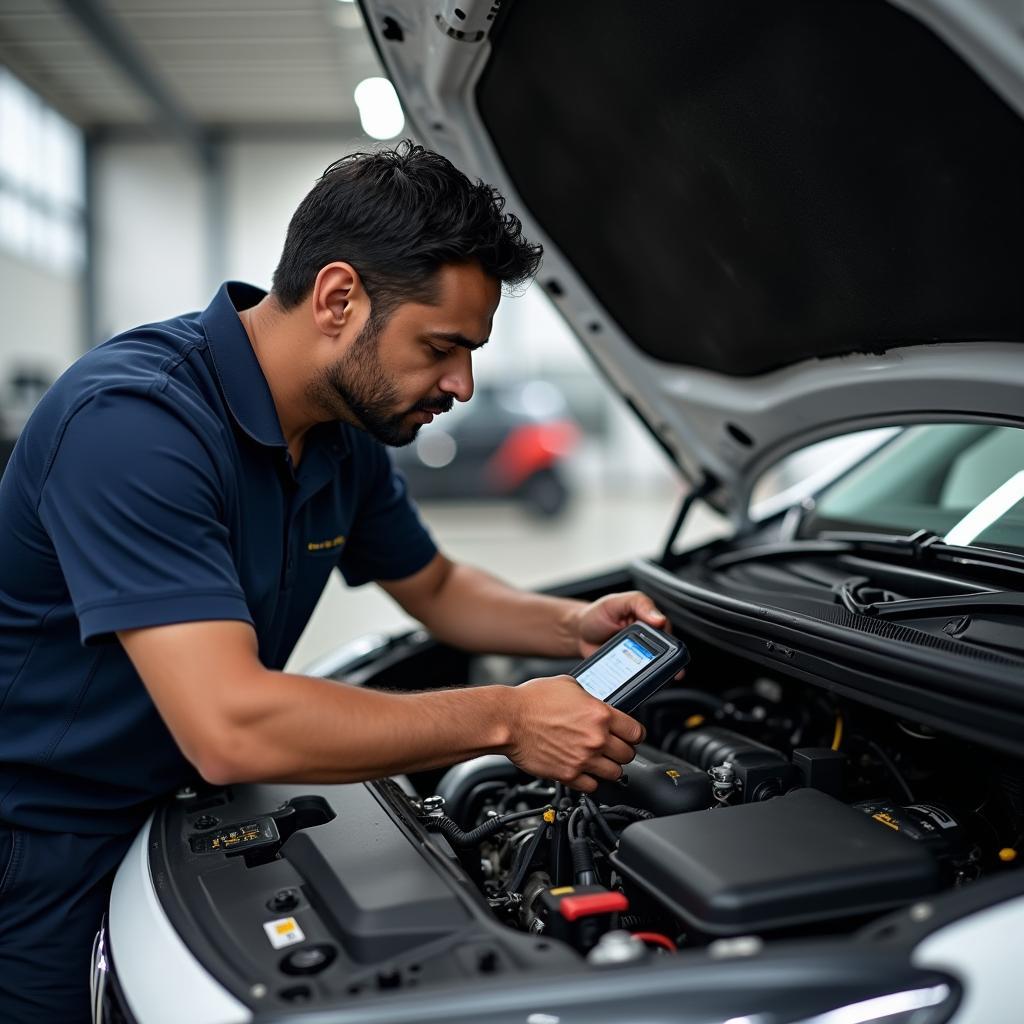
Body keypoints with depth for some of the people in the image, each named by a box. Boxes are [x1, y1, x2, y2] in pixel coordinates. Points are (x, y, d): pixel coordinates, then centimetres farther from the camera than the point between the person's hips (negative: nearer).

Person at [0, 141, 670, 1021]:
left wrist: (573, 627, -4)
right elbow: (231, 726, -38)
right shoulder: (134, 421, -30)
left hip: (174, 817, 8)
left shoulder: (346, 436, -2)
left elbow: (437, 588, 15)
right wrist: (506, 720, -31)